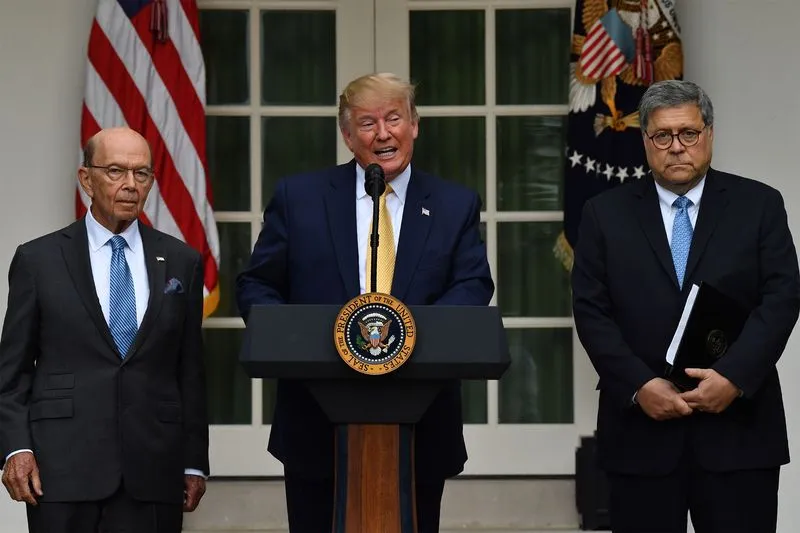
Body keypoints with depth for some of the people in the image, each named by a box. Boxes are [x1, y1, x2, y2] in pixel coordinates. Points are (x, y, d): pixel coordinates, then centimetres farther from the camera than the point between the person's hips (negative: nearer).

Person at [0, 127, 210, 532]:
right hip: (64, 469, -2)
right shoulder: (38, 260, 5)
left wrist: (195, 462, 8)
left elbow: (190, 371, 12)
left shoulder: (181, 263, 11)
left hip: (153, 473, 2)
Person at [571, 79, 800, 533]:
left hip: (738, 428, 0)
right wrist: (639, 387, -11)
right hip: (641, 429, 1)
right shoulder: (606, 214, 7)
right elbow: (592, 311, 1)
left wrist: (734, 377, -15)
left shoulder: (759, 205, 6)